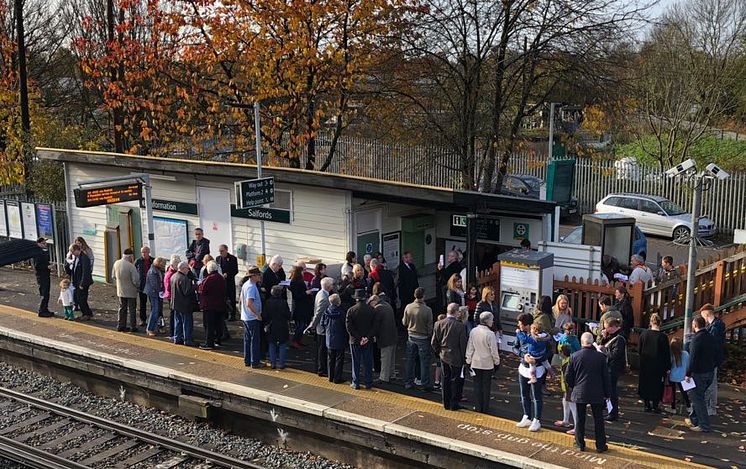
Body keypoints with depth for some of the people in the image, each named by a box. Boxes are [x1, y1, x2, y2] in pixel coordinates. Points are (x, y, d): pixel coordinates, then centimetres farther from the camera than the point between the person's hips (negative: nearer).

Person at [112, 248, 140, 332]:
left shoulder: (116, 263, -5)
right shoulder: (130, 266, -24)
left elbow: (113, 276, 8)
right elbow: (135, 280, -21)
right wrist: (137, 286, -1)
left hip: (121, 290, 6)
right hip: (131, 291, -5)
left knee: (122, 308, 16)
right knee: (132, 309, 5)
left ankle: (121, 325, 20)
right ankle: (133, 327, 9)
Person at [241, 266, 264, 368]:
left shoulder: (245, 284, 8)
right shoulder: (251, 287, -21)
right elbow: (249, 303, -29)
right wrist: (258, 314, -20)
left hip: (245, 317, 9)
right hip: (252, 318, -9)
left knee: (247, 339, 15)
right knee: (255, 340, -1)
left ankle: (247, 361, 22)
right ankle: (255, 362, 4)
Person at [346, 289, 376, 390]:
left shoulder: (351, 311, -9)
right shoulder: (372, 310, -5)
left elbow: (349, 327, -12)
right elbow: (374, 326, -7)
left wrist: (358, 338, -11)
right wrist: (368, 337, -9)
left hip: (355, 341, -1)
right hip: (368, 342, 1)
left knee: (356, 363, 9)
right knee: (368, 363, 10)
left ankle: (355, 383, 13)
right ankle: (368, 383, 14)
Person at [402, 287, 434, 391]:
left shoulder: (408, 307, -10)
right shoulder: (427, 310, -19)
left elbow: (404, 323, 1)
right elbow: (430, 327, -12)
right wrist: (430, 336, 6)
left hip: (411, 336, 3)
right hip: (423, 338, -3)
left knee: (410, 360, 12)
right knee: (424, 361, 7)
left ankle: (408, 382, 18)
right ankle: (425, 384, 12)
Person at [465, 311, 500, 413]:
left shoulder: (473, 331, -7)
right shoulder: (490, 334, -20)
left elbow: (470, 347, 1)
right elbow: (494, 350, -13)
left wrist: (469, 360, 12)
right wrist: (497, 361, 3)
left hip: (476, 363, 3)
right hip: (487, 364, -3)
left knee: (477, 385, 12)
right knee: (486, 386, 8)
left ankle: (477, 407, 18)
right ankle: (485, 408, 15)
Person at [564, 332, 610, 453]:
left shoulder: (574, 356, -8)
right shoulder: (600, 357, -8)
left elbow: (568, 377, -3)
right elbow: (606, 377, -3)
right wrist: (607, 393, 7)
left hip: (579, 393, 0)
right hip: (597, 394, 0)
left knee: (580, 419, 11)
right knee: (598, 420, 10)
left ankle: (580, 444, 17)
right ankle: (600, 445, 15)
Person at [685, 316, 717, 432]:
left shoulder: (696, 339, -19)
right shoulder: (712, 338, 6)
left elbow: (693, 359, -22)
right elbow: (716, 357, 12)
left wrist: (688, 374, -15)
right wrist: (712, 367, 19)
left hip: (699, 374, -8)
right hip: (710, 373, 8)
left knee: (697, 398, 1)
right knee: (697, 396, 21)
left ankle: (704, 425, 2)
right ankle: (693, 419, 31)